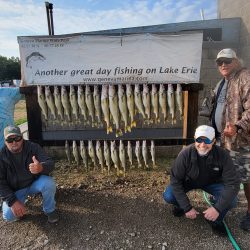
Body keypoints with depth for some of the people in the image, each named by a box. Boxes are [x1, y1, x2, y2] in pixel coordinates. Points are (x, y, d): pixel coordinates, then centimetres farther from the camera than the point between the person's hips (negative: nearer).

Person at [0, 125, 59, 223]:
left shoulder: (33, 147, -16)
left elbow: (50, 162, -26)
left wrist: (41, 167, -51)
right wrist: (12, 201, -22)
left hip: (35, 183, 0)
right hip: (15, 190, 1)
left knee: (49, 183, -32)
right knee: (9, 216, -20)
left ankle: (49, 210, -3)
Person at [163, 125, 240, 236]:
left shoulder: (222, 155, -28)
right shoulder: (185, 153, -30)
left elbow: (232, 183, -25)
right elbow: (175, 180, -25)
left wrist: (217, 208, -33)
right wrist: (187, 208, -27)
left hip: (212, 182, 1)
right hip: (188, 181, 0)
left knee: (231, 200, -26)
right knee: (168, 196, -24)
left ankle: (216, 219, 7)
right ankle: (180, 205, 14)